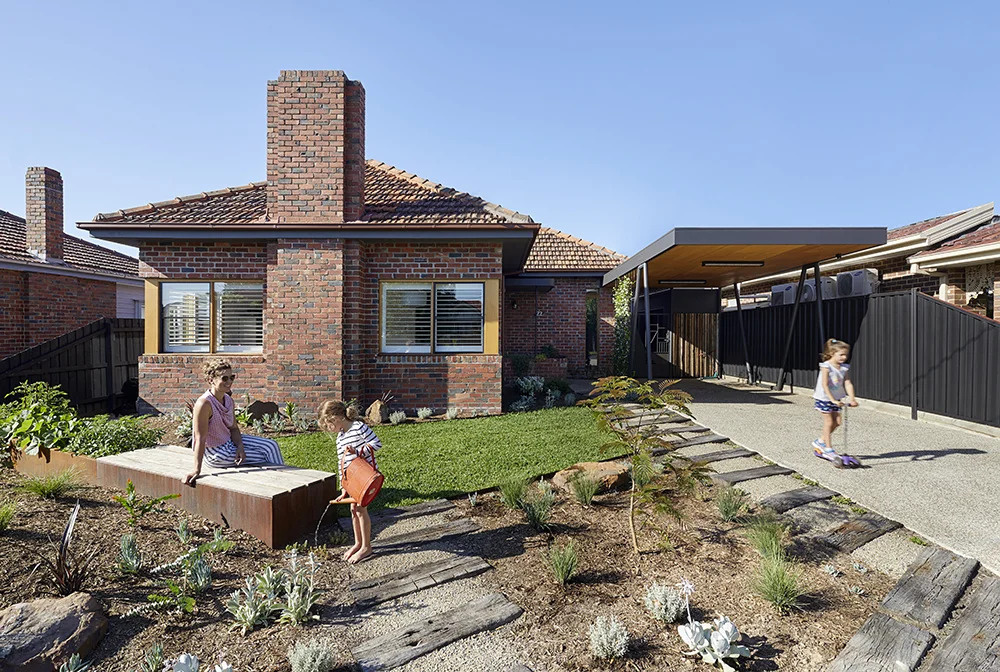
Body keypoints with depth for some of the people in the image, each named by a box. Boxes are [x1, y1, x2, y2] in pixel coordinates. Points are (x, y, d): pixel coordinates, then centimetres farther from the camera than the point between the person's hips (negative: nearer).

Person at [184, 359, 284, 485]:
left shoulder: (229, 400, -3)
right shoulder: (204, 404, -28)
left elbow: (234, 428, 4)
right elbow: (200, 439, -28)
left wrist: (240, 447, -14)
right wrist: (197, 470, -27)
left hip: (230, 441, 8)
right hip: (217, 454, -8)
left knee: (271, 445, 1)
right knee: (264, 458, -4)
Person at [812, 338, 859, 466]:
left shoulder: (843, 368, 1)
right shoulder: (826, 366, -18)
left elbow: (847, 384, -6)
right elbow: (825, 385, -23)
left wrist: (852, 398, -20)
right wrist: (833, 400, -30)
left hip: (837, 399, 6)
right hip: (824, 398, -6)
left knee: (837, 422, 7)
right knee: (829, 422, -2)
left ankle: (820, 441, 25)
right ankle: (829, 450, 6)